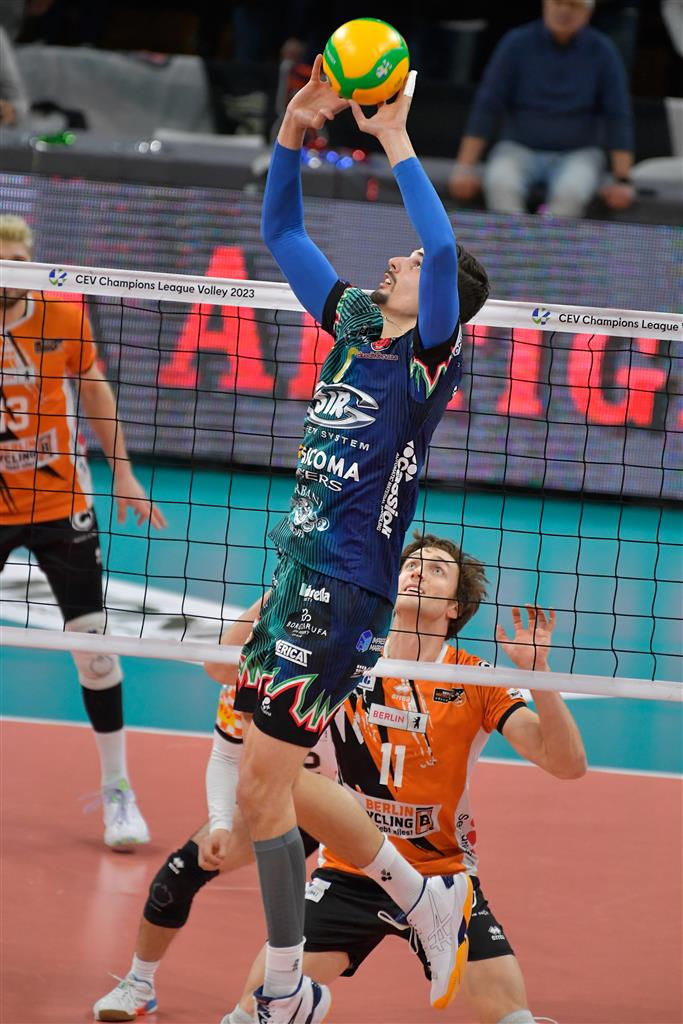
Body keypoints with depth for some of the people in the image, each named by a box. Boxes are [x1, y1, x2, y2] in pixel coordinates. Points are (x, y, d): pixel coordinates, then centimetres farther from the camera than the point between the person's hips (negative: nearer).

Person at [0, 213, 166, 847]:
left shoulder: (63, 316, -7)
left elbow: (95, 391, 9)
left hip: (60, 506, 0)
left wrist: (123, 475, 11)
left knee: (92, 642, -4)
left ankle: (117, 793, 7)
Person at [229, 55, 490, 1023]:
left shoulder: (432, 353, -8)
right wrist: (293, 133, 4)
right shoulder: (354, 324, 12)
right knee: (276, 781, 14)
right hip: (298, 573, 8)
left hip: (346, 588, -8)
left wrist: (396, 141, -22)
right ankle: (430, 900, 28)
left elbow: (446, 250, -26)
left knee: (262, 783, -8)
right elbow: (281, 232, 17)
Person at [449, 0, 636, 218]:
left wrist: (622, 180, -11)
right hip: (520, 149, 0)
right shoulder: (517, 43, -2)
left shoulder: (602, 52, -2)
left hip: (578, 153, 0)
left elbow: (617, 118, -3)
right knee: (501, 184, -34)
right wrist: (465, 168, -11)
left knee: (572, 190, -35)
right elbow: (486, 107, -4)